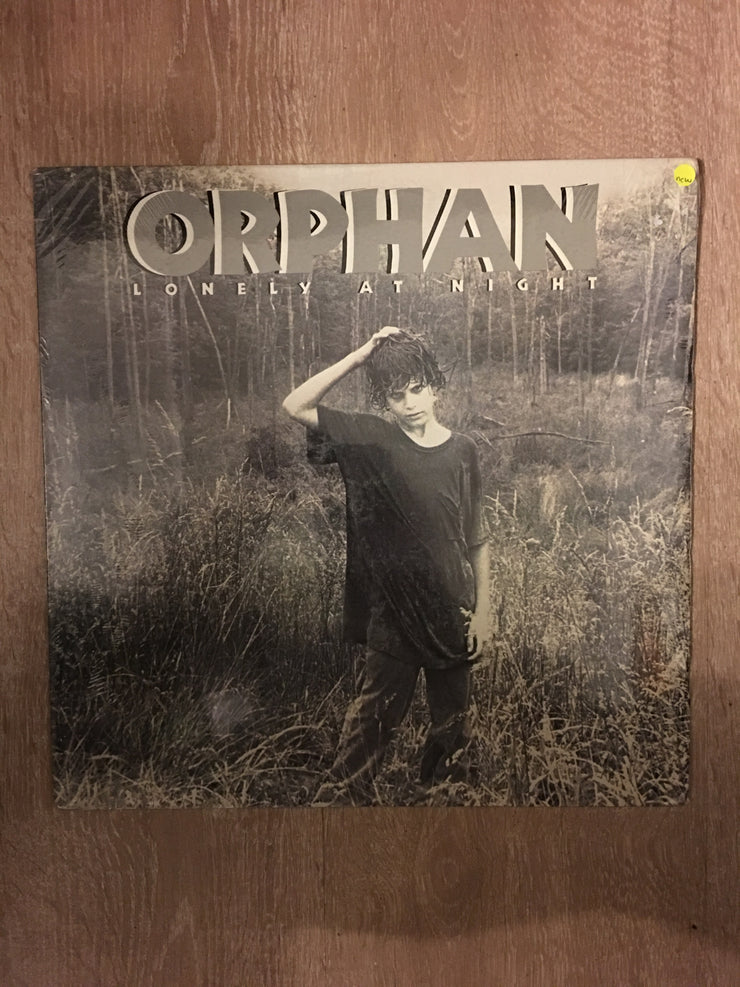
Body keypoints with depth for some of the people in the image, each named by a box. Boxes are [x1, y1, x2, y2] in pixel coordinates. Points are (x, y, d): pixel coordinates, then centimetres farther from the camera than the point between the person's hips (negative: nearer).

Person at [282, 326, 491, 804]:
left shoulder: (463, 451, -2)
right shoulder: (373, 439, -5)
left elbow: (478, 540, 2)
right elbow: (296, 406, -9)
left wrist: (483, 611, 1)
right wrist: (358, 357, -14)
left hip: (452, 612, 2)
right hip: (393, 612, -2)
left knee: (453, 721, 17)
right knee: (373, 719, 5)